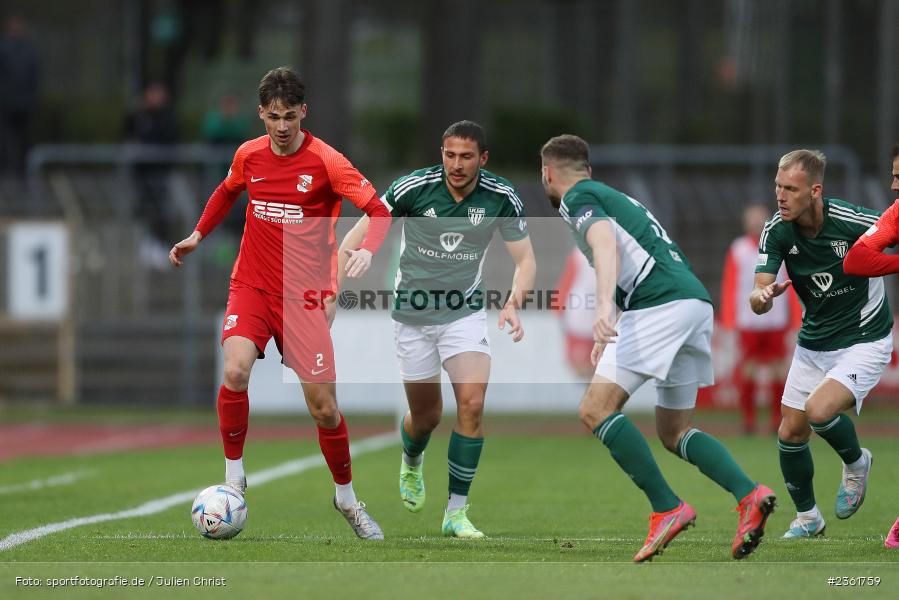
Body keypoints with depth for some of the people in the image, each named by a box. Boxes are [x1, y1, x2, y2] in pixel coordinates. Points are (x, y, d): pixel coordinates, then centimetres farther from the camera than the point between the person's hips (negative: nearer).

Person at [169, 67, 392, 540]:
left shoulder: (325, 161, -11)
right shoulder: (248, 155, 2)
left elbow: (378, 210, -15)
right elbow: (227, 192, 25)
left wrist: (366, 249, -33)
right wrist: (198, 234, 21)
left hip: (305, 297, -2)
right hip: (251, 287, 2)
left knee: (323, 406, 0)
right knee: (235, 372, -26)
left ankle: (346, 497, 24)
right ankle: (233, 474, -6)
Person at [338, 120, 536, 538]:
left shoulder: (502, 198, -12)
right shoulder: (412, 188, -17)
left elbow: (525, 259, -5)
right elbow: (359, 235, -10)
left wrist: (513, 303, -23)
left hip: (466, 312, 1)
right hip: (414, 313, -1)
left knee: (472, 405, -18)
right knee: (426, 417, 8)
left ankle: (456, 511, -9)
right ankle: (411, 464, 47)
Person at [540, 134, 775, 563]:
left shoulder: (578, 198, 2)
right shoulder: (613, 198, 31)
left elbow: (605, 243, -18)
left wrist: (604, 306, -34)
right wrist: (606, 336, 50)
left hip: (661, 304, -9)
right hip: (697, 304, 9)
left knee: (596, 410, -10)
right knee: (673, 433, 15)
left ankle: (667, 509, -17)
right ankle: (749, 495, -6)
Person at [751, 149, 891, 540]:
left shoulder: (855, 222, -25)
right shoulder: (776, 232, -12)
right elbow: (758, 301, -17)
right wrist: (762, 297, -39)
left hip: (864, 341, -5)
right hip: (813, 343, 5)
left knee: (820, 411, -26)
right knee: (790, 434, 4)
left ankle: (855, 463, 7)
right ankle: (807, 518, 28)